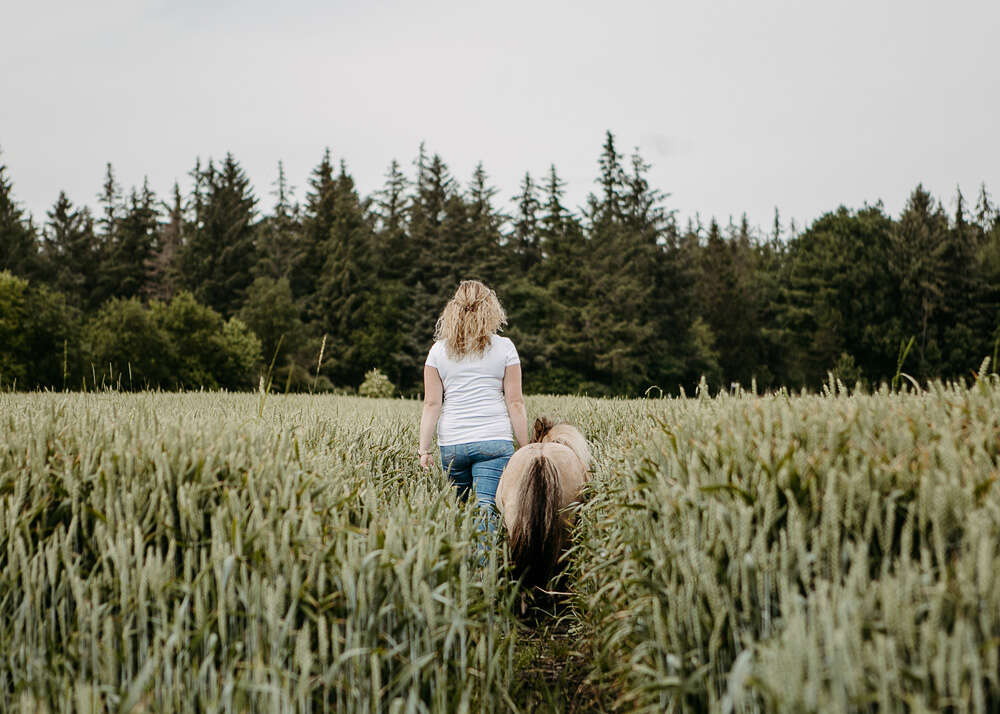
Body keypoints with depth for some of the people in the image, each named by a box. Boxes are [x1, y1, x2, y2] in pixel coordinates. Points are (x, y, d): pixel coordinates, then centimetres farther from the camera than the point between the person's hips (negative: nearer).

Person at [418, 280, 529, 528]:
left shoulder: (438, 351, 5)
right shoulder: (504, 348, 2)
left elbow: (431, 404, 1)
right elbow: (515, 403, 0)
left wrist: (424, 449, 5)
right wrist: (525, 448, 6)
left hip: (451, 442, 2)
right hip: (495, 441, -2)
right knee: (488, 508, -6)